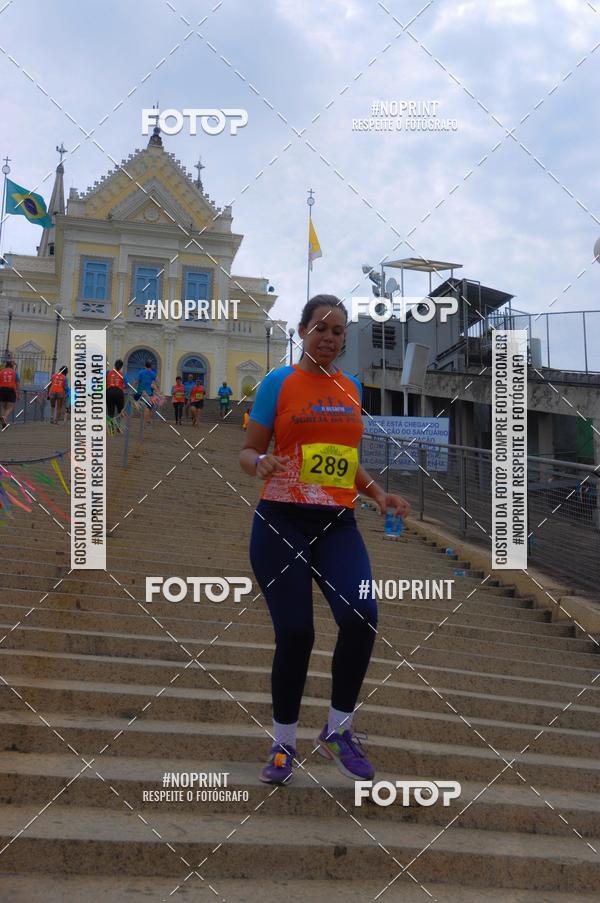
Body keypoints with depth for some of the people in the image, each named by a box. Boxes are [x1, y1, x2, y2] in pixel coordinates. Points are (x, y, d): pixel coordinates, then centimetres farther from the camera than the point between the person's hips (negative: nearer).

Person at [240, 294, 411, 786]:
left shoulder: (352, 387, 14)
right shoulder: (278, 382, 0)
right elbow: (248, 451, 0)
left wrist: (379, 494, 8)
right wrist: (262, 464, -22)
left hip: (337, 523, 4)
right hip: (282, 522, -3)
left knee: (362, 618, -16)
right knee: (295, 634, -5)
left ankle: (338, 731, 10)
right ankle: (284, 744, 21)